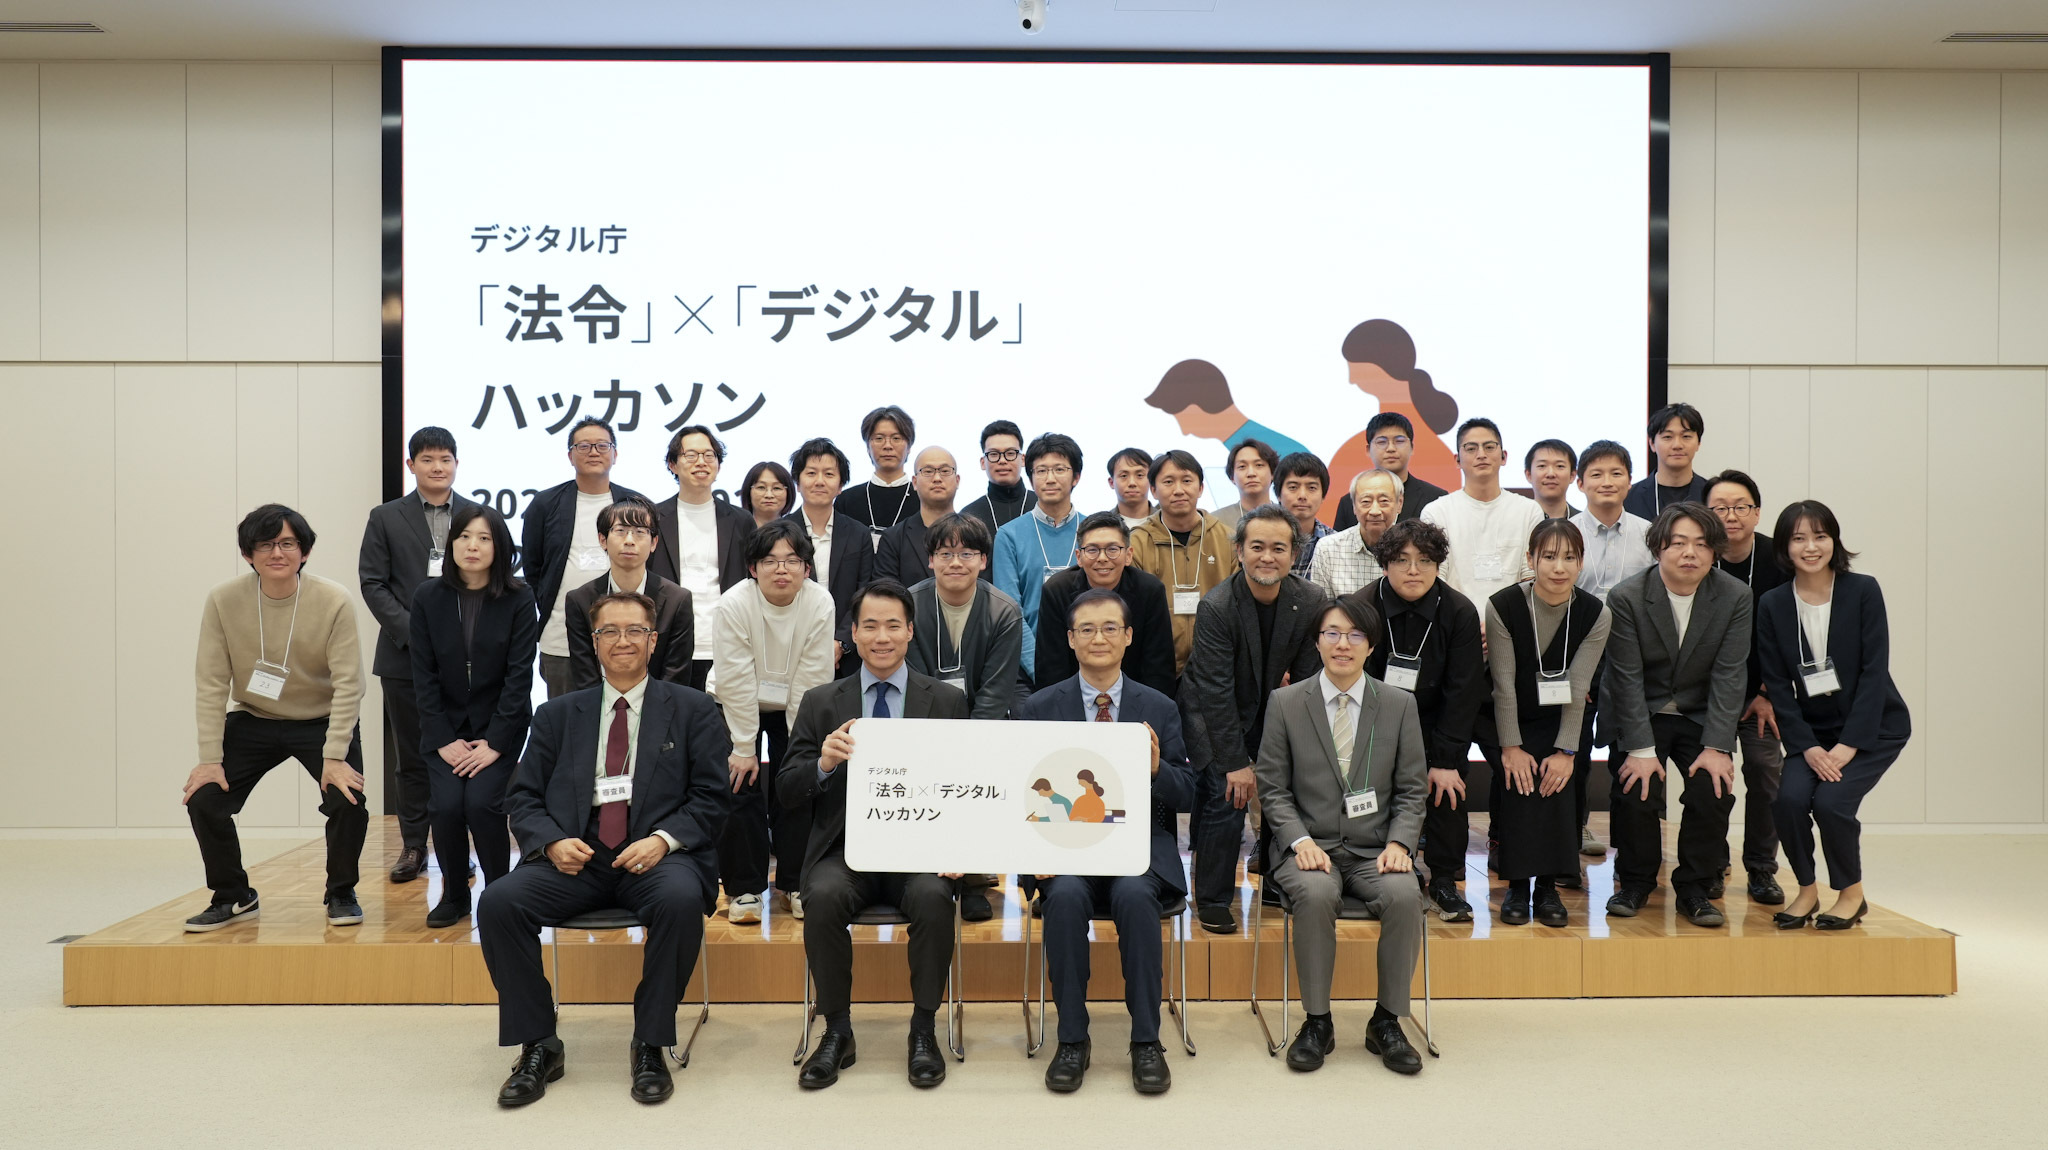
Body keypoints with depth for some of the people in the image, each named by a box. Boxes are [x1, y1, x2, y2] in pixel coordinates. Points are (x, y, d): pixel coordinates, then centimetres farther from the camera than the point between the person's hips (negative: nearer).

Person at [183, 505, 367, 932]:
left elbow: (347, 683, -18)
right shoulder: (224, 600, -15)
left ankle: (341, 894, 7)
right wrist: (210, 759, -14)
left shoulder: (333, 601, -20)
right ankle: (232, 897, 16)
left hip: (322, 721, -2)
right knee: (204, 799, -11)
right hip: (252, 721, 2)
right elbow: (211, 684, -11)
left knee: (348, 799, -21)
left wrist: (333, 757, -23)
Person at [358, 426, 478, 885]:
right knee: (411, 756, 7)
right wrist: (413, 632, -10)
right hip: (405, 656, 0)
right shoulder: (385, 518, 7)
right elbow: (373, 584, 1)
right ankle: (413, 846, 16)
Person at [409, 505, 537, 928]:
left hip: (499, 724, -2)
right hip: (446, 726, 2)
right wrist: (443, 740, -9)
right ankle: (454, 895, 8)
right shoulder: (428, 598, -3)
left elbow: (519, 675, -10)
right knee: (447, 804, -16)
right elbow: (424, 675, -2)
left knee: (481, 802, -20)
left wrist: (495, 742, -15)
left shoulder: (518, 599, -8)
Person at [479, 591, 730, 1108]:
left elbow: (710, 798, 4)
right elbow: (523, 797, 14)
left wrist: (663, 840, -15)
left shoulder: (693, 710, 11)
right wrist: (552, 842, -9)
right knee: (498, 903, -24)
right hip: (576, 858, 3)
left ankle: (650, 1044, -16)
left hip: (656, 856, -2)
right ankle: (538, 1045, -7)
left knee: (681, 900, -36)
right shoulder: (558, 715, 19)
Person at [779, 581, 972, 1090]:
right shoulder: (822, 704, 10)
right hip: (846, 850, 1)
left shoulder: (947, 702, 8)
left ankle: (923, 1031, -12)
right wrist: (823, 764, -18)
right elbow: (786, 790, 5)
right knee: (822, 897, -30)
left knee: (934, 898, -32)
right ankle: (836, 1032, -11)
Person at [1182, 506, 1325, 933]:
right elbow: (1217, 691, -25)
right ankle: (1213, 901, 2)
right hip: (1212, 712, -4)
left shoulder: (1311, 601, -13)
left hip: (1272, 708, 4)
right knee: (1226, 798, -15)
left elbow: (1307, 678, -5)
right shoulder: (1216, 607, -25)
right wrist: (1236, 762, -26)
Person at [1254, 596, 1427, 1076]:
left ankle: (1386, 1023, -9)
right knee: (1315, 894, -34)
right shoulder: (1285, 703, 3)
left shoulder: (1400, 706, 7)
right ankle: (1316, 1023, -15)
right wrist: (1300, 841, -13)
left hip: (1375, 849, 1)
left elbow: (1410, 790, 8)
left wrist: (1398, 843, -10)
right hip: (1310, 846, -1)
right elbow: (1272, 788, 3)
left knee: (1405, 895, -29)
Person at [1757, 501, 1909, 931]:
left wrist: (1849, 744, -17)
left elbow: (1874, 671, -12)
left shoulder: (1863, 591, -9)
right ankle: (1806, 889, 4)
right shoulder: (1772, 604, -3)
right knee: (1789, 799, -21)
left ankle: (1852, 893, 5)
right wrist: (1806, 746, -14)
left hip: (1873, 726, -2)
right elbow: (1778, 684, -4)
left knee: (1831, 800, -22)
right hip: (1812, 730, 3)